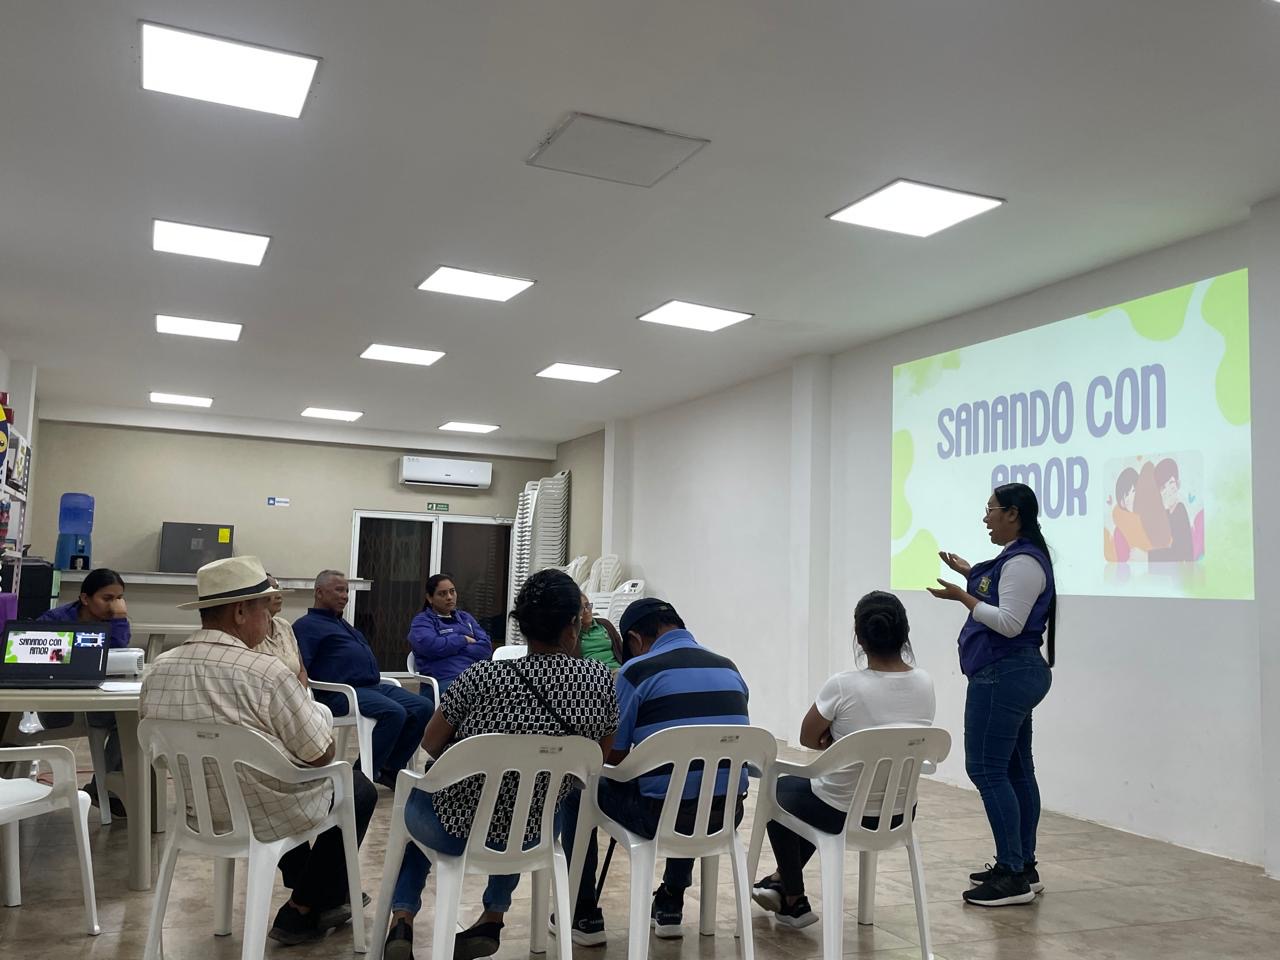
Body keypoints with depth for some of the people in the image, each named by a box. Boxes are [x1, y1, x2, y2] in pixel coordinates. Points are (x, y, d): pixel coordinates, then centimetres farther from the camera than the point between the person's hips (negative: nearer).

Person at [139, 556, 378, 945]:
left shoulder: (157, 672, -8)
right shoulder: (267, 674, -27)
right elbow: (321, 755, -19)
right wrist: (315, 709, 2)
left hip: (198, 813, 7)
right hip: (265, 816, -6)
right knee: (359, 788, 20)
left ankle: (309, 891, 40)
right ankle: (303, 911, 23)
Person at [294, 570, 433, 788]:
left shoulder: (342, 624, 31)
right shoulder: (306, 625, 2)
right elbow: (299, 669, -11)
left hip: (373, 686, 9)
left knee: (424, 707, -6)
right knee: (393, 712, -31)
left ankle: (390, 768, 3)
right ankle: (365, 774, -17)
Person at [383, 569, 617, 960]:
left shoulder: (483, 675, -21)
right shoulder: (601, 680, -15)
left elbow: (430, 744, -6)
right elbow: (599, 759, -1)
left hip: (454, 831, -2)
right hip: (531, 839, 3)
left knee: (415, 799, 33)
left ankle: (402, 919, 18)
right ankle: (494, 917, 37)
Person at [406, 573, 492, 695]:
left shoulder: (465, 618, 26)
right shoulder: (421, 621, 11)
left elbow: (486, 647, 12)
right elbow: (431, 646, -11)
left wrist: (453, 649, -1)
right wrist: (463, 640, 2)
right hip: (445, 680, -4)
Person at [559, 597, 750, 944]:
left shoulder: (636, 670, -8)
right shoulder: (730, 669, 9)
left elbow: (613, 756, -5)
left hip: (662, 815, -5)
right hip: (726, 815, 6)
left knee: (576, 793, 19)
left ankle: (585, 916, 25)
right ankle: (671, 906, 40)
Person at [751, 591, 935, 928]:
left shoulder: (843, 686, -24)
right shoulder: (925, 684, -8)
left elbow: (808, 738, -7)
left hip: (843, 815, -5)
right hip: (899, 814, 6)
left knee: (781, 789, 28)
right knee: (817, 789, 35)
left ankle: (794, 901, 33)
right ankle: (782, 881, 45)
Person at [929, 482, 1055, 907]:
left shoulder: (1023, 562, -16)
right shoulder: (1018, 558, 16)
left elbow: (1009, 623, -21)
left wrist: (963, 596, -17)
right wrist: (972, 575, 21)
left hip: (1004, 676, -11)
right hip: (1015, 674, 11)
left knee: (987, 769, -10)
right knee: (1015, 769, 12)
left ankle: (1014, 875, -7)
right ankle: (1022, 867, 19)